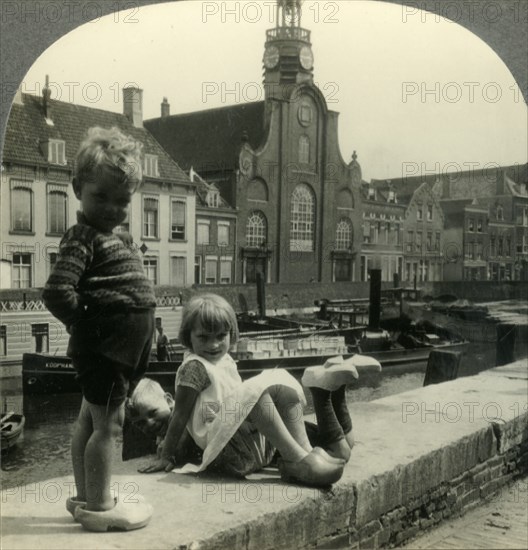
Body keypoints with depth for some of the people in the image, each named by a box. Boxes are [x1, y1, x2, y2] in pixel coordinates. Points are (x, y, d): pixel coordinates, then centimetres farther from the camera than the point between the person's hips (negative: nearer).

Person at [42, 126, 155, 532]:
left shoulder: (115, 237, 13)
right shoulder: (83, 238, -16)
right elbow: (57, 292, -26)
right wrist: (87, 324, -13)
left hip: (117, 349, 10)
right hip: (105, 346, -10)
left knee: (91, 419, 18)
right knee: (107, 424, -1)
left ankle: (86, 497, 32)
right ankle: (99, 506, 13)